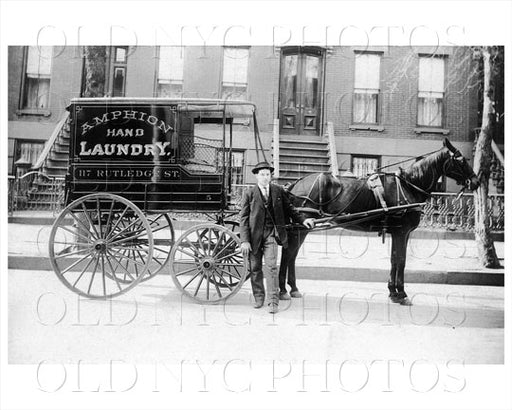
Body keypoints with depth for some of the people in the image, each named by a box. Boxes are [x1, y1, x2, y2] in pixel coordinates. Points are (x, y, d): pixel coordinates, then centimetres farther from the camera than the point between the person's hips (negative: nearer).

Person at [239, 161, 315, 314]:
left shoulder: (278, 191, 5)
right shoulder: (249, 193, -1)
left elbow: (289, 208, 16)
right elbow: (244, 217, -3)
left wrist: (302, 220, 3)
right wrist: (244, 240, -9)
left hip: (271, 234, 0)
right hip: (254, 234, 0)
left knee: (271, 266, -9)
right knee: (255, 268, 9)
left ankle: (273, 301, -1)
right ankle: (258, 297, 28)